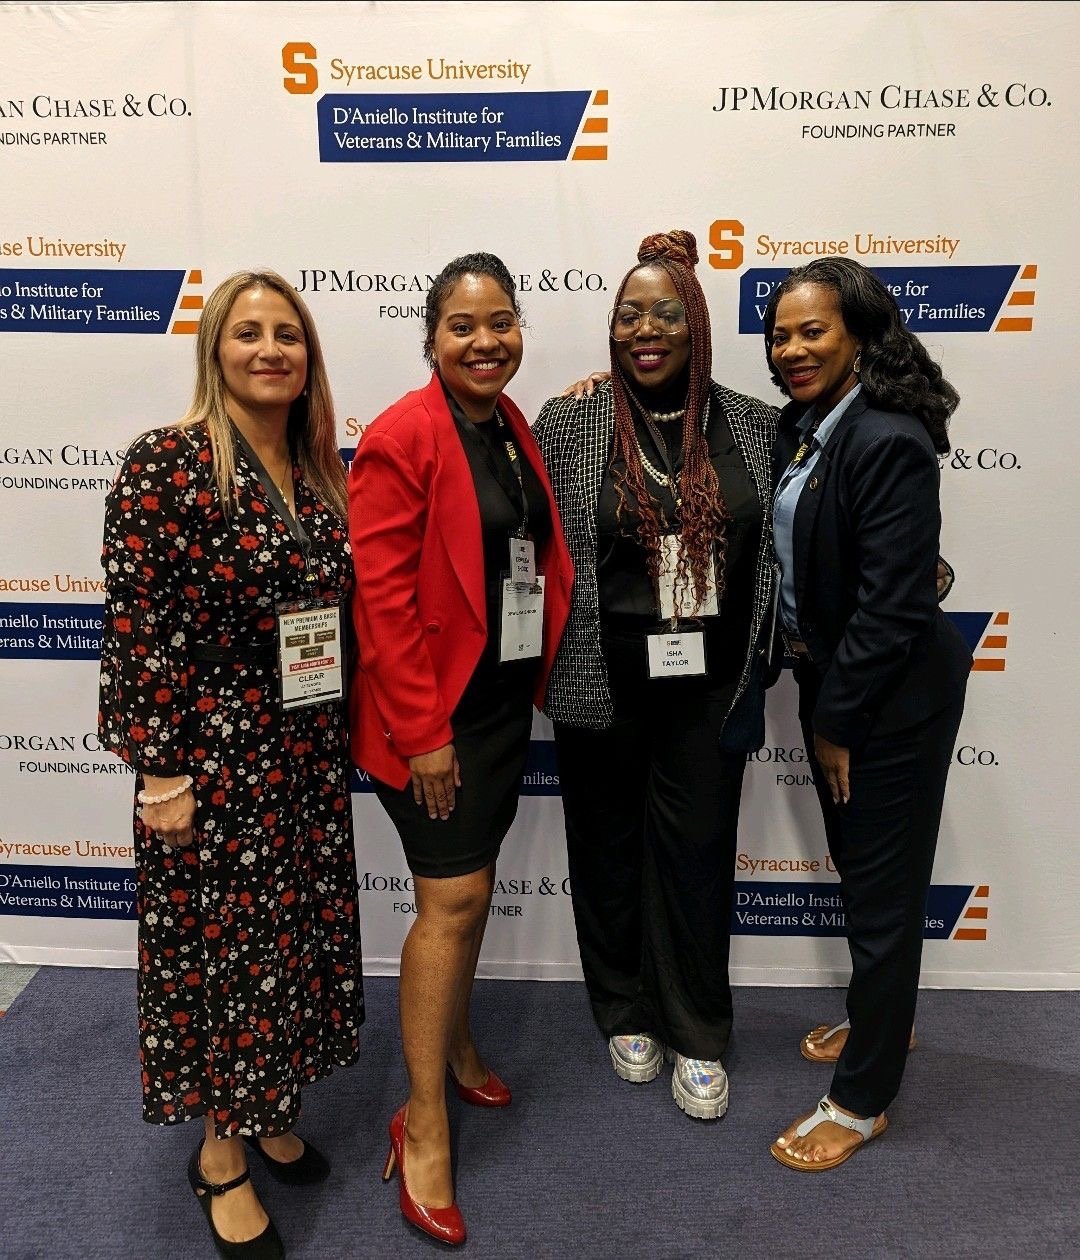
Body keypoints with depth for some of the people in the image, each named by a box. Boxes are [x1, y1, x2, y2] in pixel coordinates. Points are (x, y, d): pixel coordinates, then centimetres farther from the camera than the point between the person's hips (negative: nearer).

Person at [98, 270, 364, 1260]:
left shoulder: (321, 471, 7)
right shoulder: (168, 464, -13)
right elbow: (137, 630, -15)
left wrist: (345, 735, 12)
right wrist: (161, 773, -15)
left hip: (312, 757, 7)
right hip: (215, 759, -6)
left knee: (297, 934, 18)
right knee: (222, 944, 9)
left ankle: (267, 1110, 42)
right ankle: (222, 1150, 33)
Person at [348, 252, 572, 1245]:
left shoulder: (515, 429, 8)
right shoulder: (402, 437, -15)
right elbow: (381, 598, -18)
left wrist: (538, 675, 8)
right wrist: (422, 733, -18)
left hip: (505, 698, 7)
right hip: (432, 711, -7)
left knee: (470, 886, 19)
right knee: (454, 899, -4)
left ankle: (457, 1047, 39)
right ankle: (424, 1125, 13)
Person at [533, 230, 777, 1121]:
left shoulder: (753, 426, 1)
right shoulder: (568, 424, -4)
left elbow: (781, 546, 9)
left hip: (709, 682, 1)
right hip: (604, 681, -1)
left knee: (700, 853, 10)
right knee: (611, 846, 14)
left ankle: (697, 1037, 30)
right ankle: (626, 1013, 37)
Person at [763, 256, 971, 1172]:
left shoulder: (890, 443, -22)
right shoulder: (800, 425, 4)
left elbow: (892, 604, -22)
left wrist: (839, 722, -16)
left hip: (892, 696, -8)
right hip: (828, 679, 8)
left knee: (885, 891, 7)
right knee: (854, 866, 23)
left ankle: (862, 1101, 25)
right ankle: (879, 1019, 47)